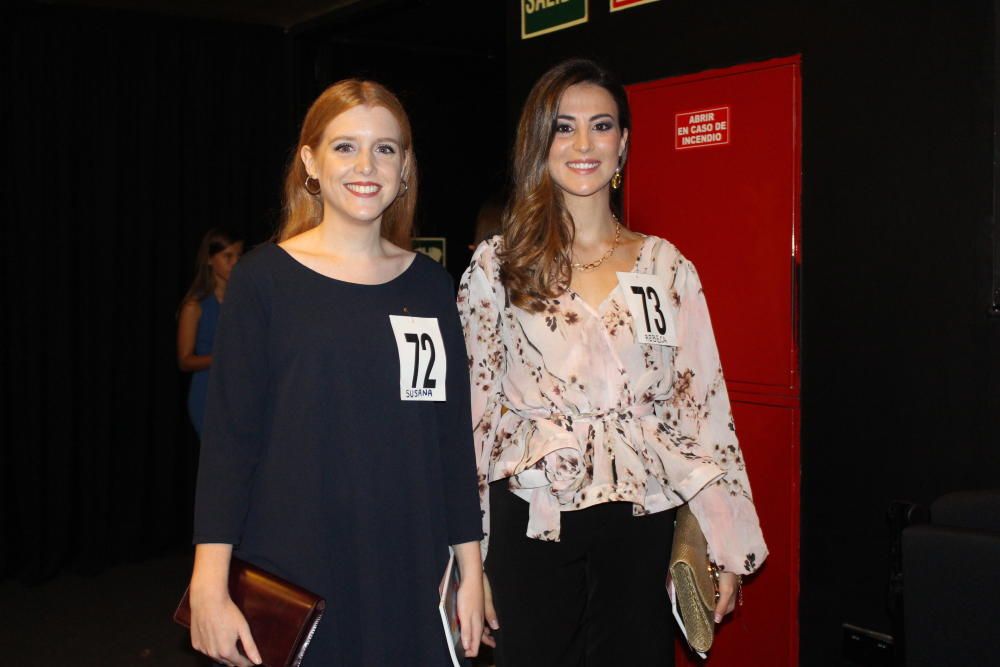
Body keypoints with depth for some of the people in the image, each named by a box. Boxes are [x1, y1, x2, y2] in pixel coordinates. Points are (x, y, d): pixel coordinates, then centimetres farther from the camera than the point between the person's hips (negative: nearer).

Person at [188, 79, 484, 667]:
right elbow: (229, 436, -6)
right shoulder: (267, 278, -4)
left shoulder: (431, 285, 5)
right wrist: (209, 586, -12)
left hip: (410, 574, 3)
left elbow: (454, 434, 7)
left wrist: (471, 571, 6)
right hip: (291, 573, -2)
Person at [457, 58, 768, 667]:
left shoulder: (668, 268, 4)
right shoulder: (497, 266, 0)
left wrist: (730, 548, 2)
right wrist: (472, 561, 1)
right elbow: (473, 411, 1)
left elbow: (701, 407, 4)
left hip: (639, 525, 2)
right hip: (530, 524, -1)